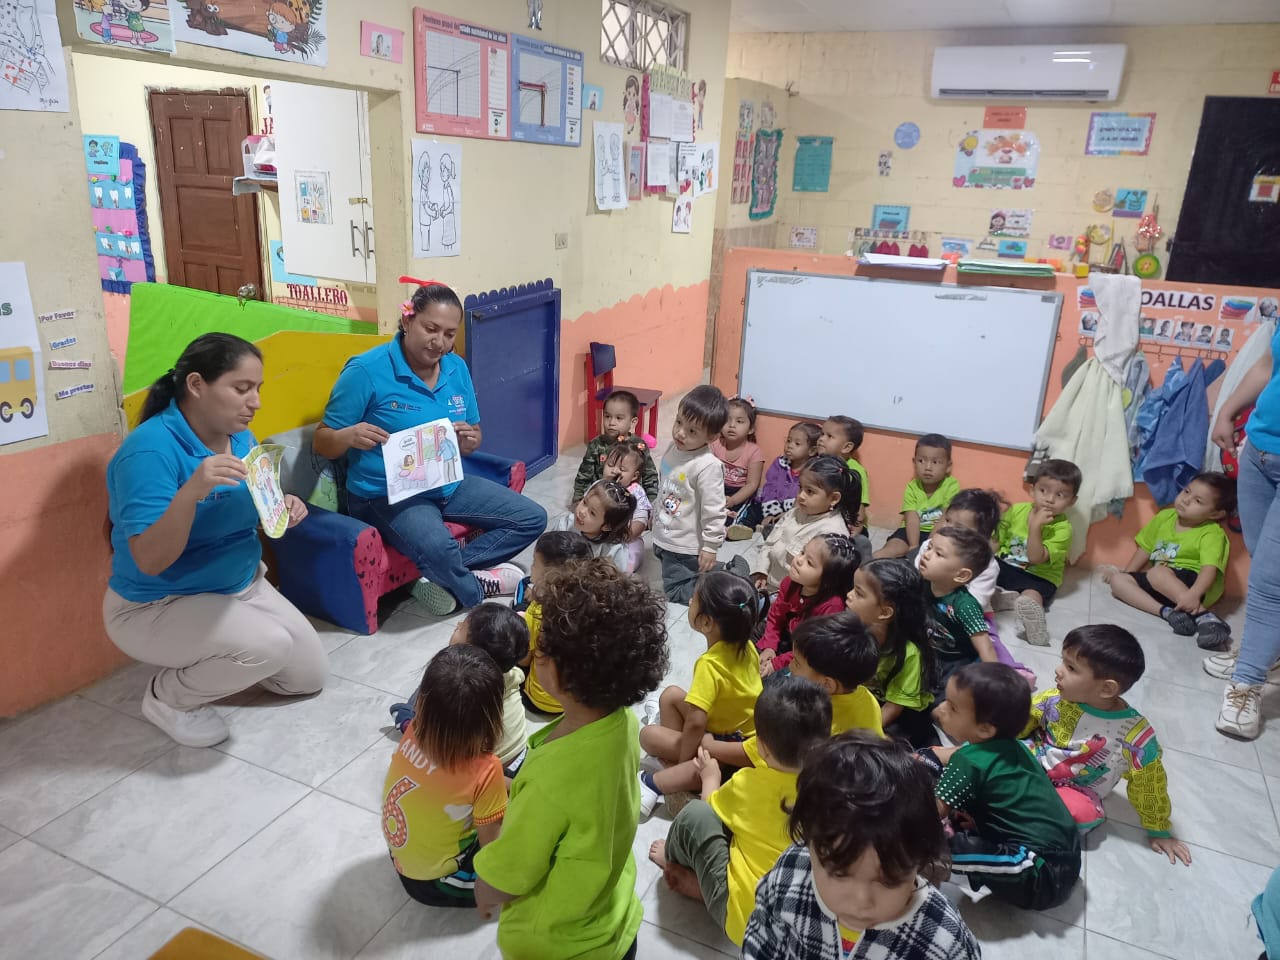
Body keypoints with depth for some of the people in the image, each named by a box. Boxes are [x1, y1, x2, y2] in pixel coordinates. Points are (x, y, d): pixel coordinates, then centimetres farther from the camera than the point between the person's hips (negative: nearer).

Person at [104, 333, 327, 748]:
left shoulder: (241, 437, -3)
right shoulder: (150, 448, -27)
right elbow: (150, 560, -32)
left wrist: (282, 509, -13)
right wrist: (191, 490, -47)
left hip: (241, 585, 8)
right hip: (155, 607, -8)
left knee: (311, 675, 9)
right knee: (269, 645, -31)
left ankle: (207, 660, 29)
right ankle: (168, 696, -1)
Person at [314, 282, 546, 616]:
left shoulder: (457, 368, 3)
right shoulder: (366, 370, -14)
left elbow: (473, 440, 12)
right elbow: (322, 442, -9)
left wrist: (469, 440, -13)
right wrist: (350, 436, -32)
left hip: (449, 485, 7)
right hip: (387, 494, -7)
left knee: (532, 518, 1)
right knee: (437, 548, -37)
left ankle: (447, 577, -6)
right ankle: (477, 587, -1)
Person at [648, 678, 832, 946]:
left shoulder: (748, 784, -16)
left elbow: (710, 807, 6)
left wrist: (710, 775, 27)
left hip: (745, 917, -6)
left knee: (695, 814, -7)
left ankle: (673, 859, 24)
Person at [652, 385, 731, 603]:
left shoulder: (708, 466, -26)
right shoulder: (674, 448, -1)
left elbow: (713, 511, -22)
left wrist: (710, 547, -18)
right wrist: (655, 517, 22)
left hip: (686, 547, -8)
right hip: (664, 539, 8)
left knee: (677, 596, 3)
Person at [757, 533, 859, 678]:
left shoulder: (831, 606, -31)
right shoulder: (790, 582, -10)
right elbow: (775, 616, 3)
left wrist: (776, 664, -22)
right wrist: (769, 647, -10)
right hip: (782, 643, 6)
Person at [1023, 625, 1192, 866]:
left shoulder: (1134, 735, -22)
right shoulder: (1057, 698, -16)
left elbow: (1149, 786, -7)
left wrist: (1159, 831, 6)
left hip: (1076, 791, -1)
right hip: (1031, 758, 1)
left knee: (1082, 813, -34)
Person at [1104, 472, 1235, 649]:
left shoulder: (1212, 534, -12)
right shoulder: (1165, 517, 7)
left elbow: (1210, 569, -27)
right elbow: (1145, 548, 19)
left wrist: (1193, 595, -44)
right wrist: (1126, 572, 15)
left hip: (1193, 583, -7)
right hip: (1160, 585, 7)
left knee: (1158, 573, -35)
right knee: (1118, 580, -11)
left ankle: (1203, 616, -38)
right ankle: (1166, 612, -28)